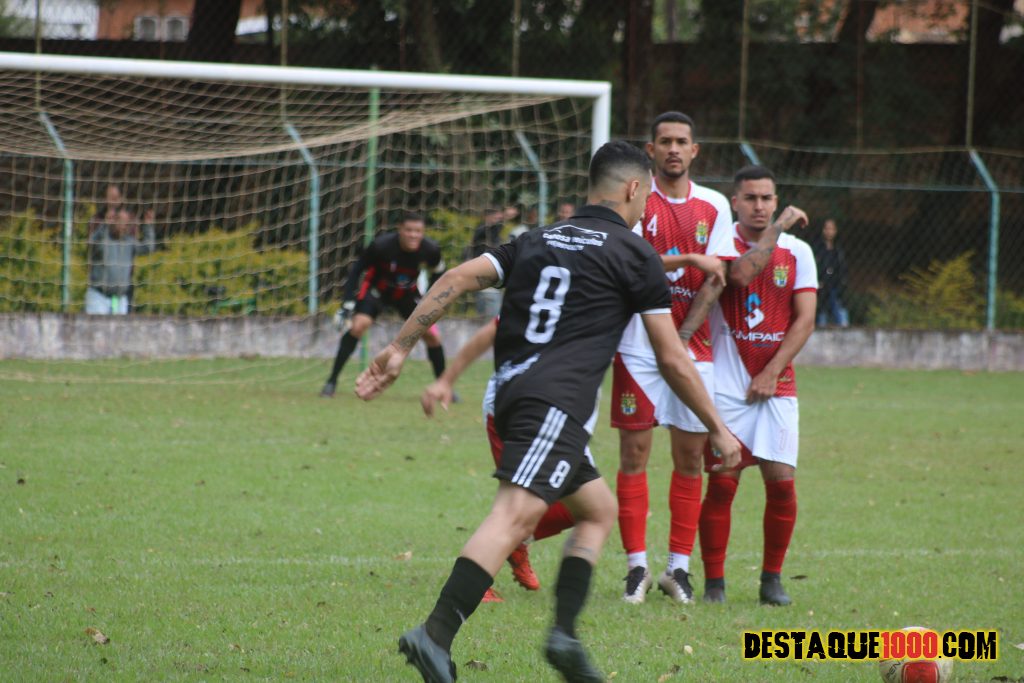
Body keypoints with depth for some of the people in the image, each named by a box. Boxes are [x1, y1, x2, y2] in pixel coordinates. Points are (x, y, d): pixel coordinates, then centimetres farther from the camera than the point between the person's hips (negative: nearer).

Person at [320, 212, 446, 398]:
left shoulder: (430, 249, -24)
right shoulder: (382, 245, -33)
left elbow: (438, 272, -1)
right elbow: (357, 269, -20)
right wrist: (348, 302, -24)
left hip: (407, 293, 3)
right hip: (377, 290, -3)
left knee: (432, 336, -5)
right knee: (359, 325, -26)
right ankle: (332, 381, -16)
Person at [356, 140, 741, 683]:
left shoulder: (537, 241, 22)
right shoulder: (634, 254, 6)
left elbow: (457, 279, 10)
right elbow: (672, 360, 7)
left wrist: (398, 349, 10)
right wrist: (718, 429, 17)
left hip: (512, 393, 8)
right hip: (556, 400, -8)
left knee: (599, 509, 22)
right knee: (515, 515, -22)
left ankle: (564, 634, 8)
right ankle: (436, 634, -39)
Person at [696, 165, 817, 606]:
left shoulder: (797, 252, 6)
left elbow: (804, 321, 2)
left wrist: (771, 373, -6)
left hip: (776, 384, 2)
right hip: (726, 384, -2)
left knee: (781, 480, -5)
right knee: (721, 480, -7)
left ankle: (772, 578, 10)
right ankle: (714, 582, 1)